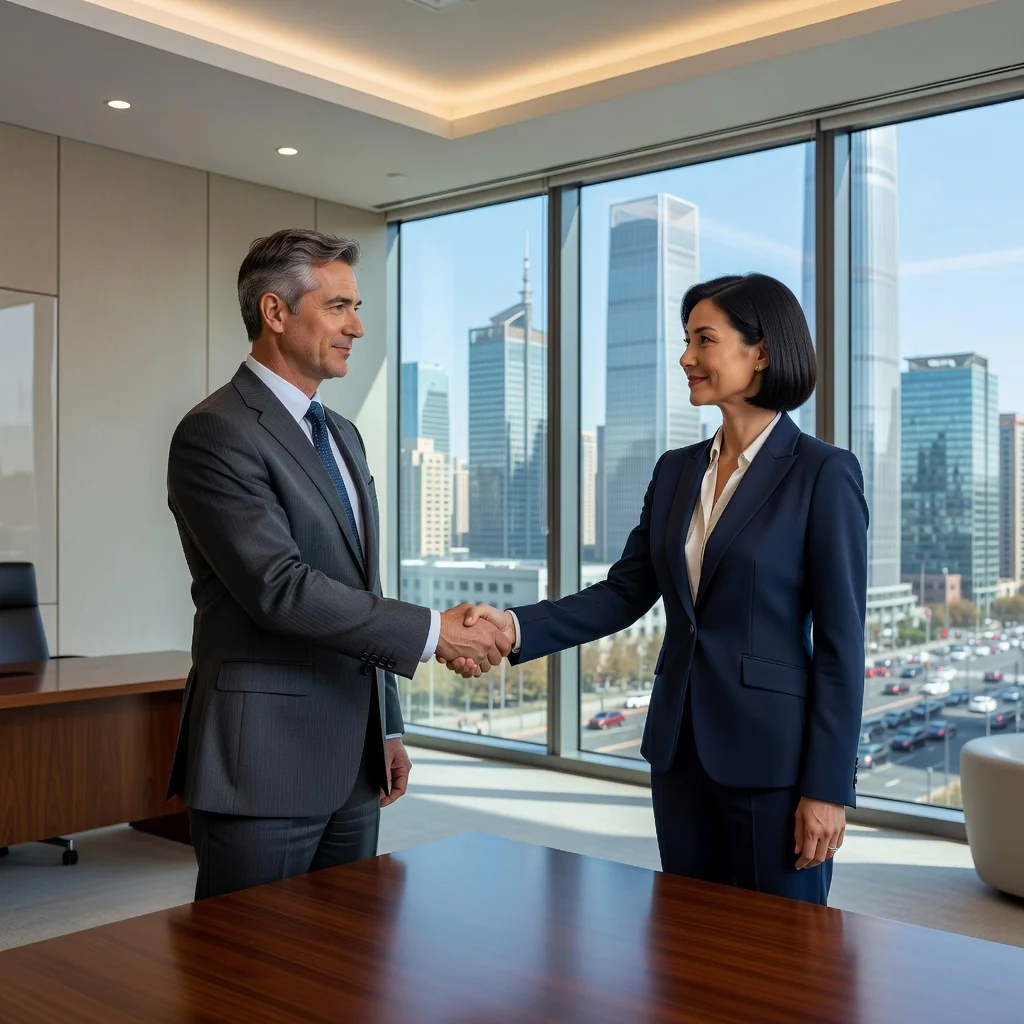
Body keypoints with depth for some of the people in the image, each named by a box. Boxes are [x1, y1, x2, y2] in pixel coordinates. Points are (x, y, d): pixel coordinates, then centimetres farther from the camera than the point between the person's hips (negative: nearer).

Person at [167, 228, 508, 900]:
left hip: (352, 766, 8)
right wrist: (433, 631, -20)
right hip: (263, 767, -8)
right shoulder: (215, 434, -12)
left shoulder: (343, 436, 16)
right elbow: (279, 587, -22)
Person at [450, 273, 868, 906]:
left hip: (774, 753, -6)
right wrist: (516, 627, -10)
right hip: (681, 746, 6)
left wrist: (828, 788, -12)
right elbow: (625, 592, 4)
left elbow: (841, 640, -11)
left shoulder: (823, 473, -10)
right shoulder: (676, 472, 9)